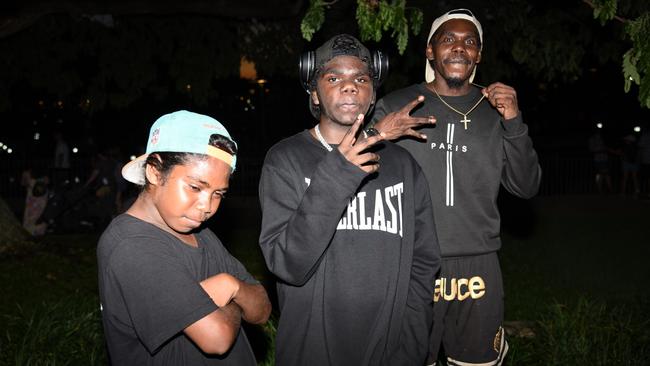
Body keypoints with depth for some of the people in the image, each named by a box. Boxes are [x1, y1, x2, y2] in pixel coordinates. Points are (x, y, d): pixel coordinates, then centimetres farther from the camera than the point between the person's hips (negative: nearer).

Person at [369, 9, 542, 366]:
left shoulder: (494, 109, 8)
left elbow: (525, 187, 4)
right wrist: (378, 135, -19)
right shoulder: (394, 105, 1)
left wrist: (514, 123, -10)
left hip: (477, 265, 3)